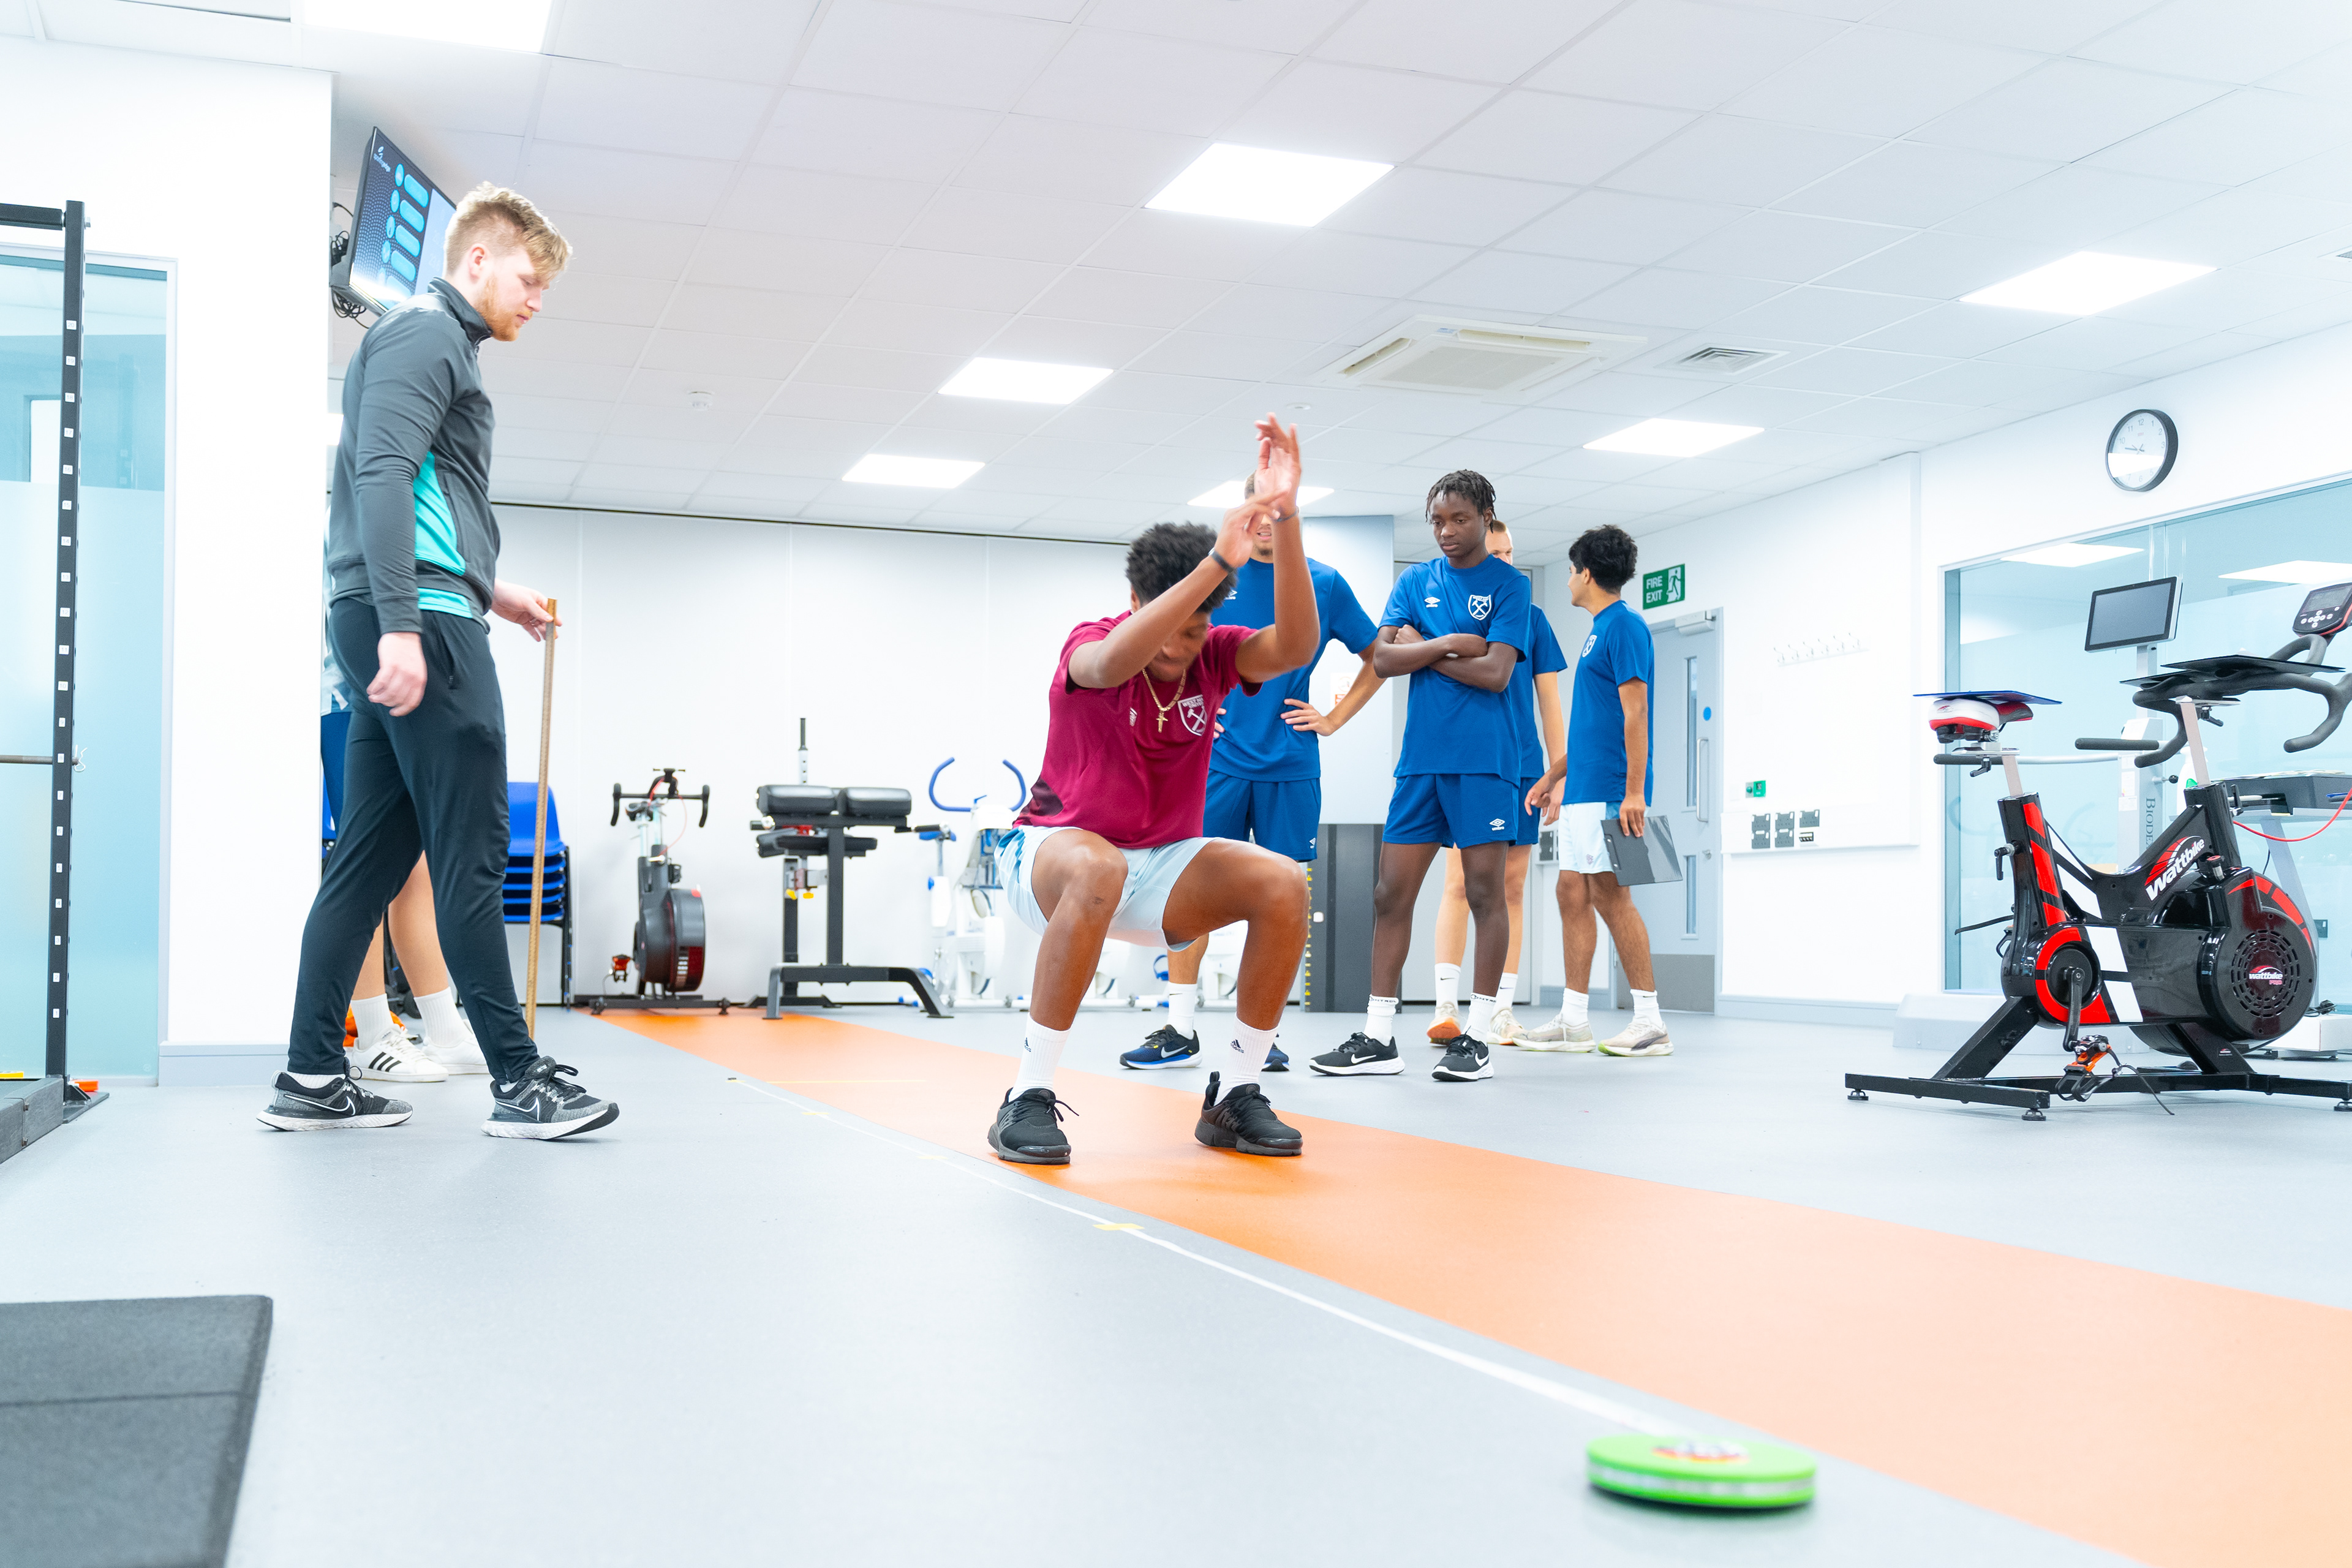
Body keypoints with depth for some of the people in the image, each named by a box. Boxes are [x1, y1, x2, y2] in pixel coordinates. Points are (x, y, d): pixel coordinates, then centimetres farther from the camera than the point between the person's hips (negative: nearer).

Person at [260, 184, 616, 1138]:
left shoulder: (435, 342, 27)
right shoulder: (425, 334, -3)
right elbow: (382, 476, -17)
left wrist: (488, 591, 28)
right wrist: (402, 621, -25)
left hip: (399, 625, 10)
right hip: (422, 625, -10)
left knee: (371, 856, 8)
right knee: (471, 851, -9)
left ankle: (311, 1079, 10)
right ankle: (519, 1078, -6)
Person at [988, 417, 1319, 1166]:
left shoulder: (1214, 655, -5)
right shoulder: (1088, 646, -17)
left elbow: (1296, 646, -26)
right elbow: (1113, 661, -43)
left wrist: (1285, 518, -37)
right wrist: (1218, 561, -52)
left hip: (1162, 863, 5)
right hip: (1056, 848, -5)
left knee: (1284, 884, -21)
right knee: (1097, 870, -41)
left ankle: (1233, 1093, -7)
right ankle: (1029, 1097, -30)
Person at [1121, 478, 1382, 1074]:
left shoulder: (1325, 584, 5)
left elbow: (1377, 658, 15)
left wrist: (1333, 719, 6)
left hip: (1290, 766, 0)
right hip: (1216, 759, 0)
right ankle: (1180, 1029, 3)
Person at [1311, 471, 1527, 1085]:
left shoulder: (1509, 584, 1)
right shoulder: (1415, 581, 13)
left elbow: (1495, 672, -10)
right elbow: (1381, 658, 2)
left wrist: (1421, 648, -3)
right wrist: (1451, 644, -8)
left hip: (1484, 762, -4)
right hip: (1420, 759, 4)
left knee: (1484, 891, -2)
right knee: (1391, 894, 1)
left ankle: (1479, 1036, 6)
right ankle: (1378, 1037, 7)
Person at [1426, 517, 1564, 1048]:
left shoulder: (1531, 617, 11)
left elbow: (1548, 702, 11)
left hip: (1521, 767, 2)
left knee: (1511, 887, 3)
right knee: (1460, 882, -8)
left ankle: (1502, 1011, 7)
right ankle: (1447, 1006, -8)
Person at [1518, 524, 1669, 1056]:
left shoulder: (1623, 626, -9)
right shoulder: (1599, 630, 20)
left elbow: (1635, 714, -17)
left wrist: (1634, 792, -23)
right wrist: (1552, 776, 28)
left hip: (1610, 792, -10)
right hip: (1583, 791, 10)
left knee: (1609, 894, -10)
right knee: (1573, 894, 8)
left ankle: (1650, 1022, -6)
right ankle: (1574, 1021, 11)